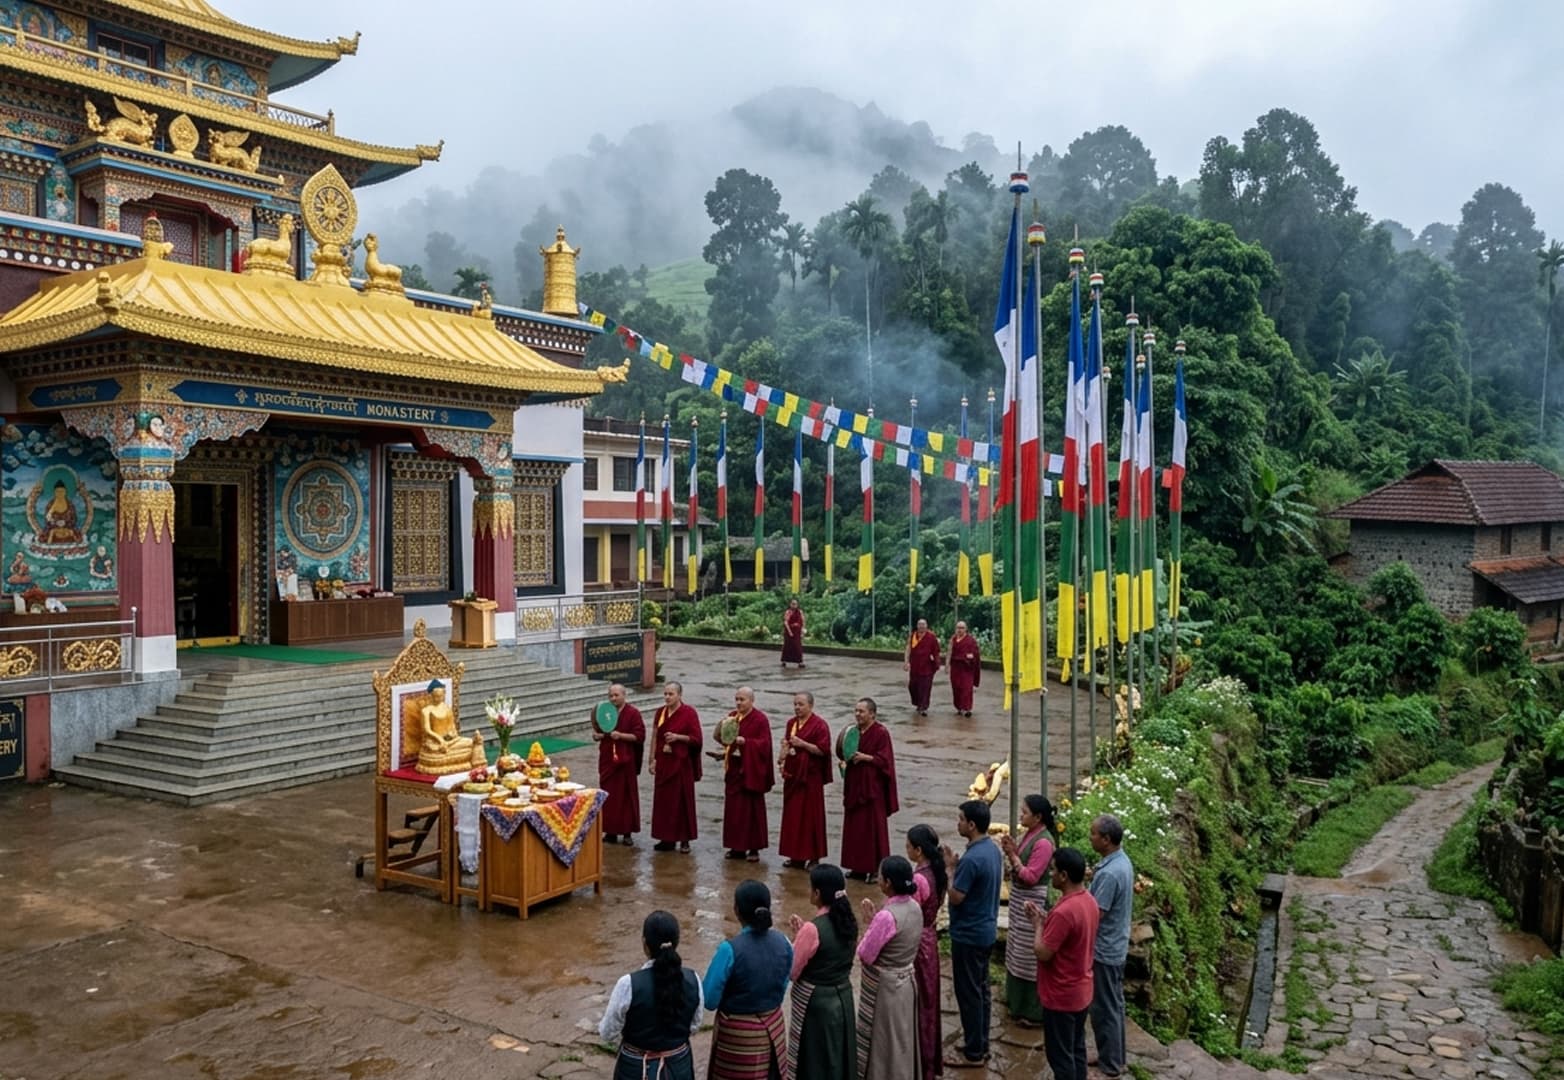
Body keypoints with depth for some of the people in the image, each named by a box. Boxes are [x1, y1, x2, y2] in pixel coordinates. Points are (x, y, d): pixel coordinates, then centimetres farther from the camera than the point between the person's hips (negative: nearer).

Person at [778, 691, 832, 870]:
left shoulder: (819, 725, -10)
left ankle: (813, 856, 6)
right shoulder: (791, 723, 11)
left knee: (810, 815, -2)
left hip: (810, 776, -7)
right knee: (792, 815, 9)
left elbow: (823, 750, -15)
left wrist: (802, 743, -22)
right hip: (792, 774, 7)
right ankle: (796, 855, 17)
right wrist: (783, 756, 4)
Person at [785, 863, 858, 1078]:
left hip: (815, 1003, -7)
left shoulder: (813, 929, -24)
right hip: (843, 998, 7)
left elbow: (791, 971, -15)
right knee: (840, 1056, 20)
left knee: (814, 1062, 9)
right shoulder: (848, 922, -3)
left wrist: (796, 936, -4)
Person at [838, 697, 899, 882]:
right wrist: (846, 756, -7)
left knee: (873, 827, -2)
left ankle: (876, 868, 6)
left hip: (872, 787, -7)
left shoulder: (881, 733, -12)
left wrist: (865, 757, -23)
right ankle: (858, 866, 19)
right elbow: (843, 754, 14)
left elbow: (884, 760, -15)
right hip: (854, 785, 7)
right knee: (855, 826, 10)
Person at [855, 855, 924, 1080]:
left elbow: (865, 955, -20)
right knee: (901, 1040, 22)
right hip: (905, 981, 8)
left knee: (884, 1042, 10)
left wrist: (869, 923, -9)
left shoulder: (887, 916, -29)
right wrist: (874, 921, -1)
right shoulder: (914, 907, -3)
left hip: (884, 987, -8)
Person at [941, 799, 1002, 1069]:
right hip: (986, 930, 10)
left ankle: (973, 1053, 14)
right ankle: (980, 1045, 30)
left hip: (968, 935, -9)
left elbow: (956, 897, -21)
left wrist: (950, 868, -11)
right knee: (981, 989, 19)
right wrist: (959, 866, 4)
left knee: (968, 993, 3)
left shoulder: (972, 858, -27)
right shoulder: (992, 848, 3)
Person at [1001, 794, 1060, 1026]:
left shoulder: (1043, 842, -22)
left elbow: (1031, 877, -22)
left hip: (1032, 903, -10)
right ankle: (1019, 1002, 34)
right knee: (1019, 953, 20)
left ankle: (1034, 1012, 10)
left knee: (1031, 957, -1)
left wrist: (1012, 855, -20)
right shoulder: (1030, 834, 7)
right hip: (1020, 900, 10)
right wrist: (1011, 852, -4)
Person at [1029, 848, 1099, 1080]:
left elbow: (1042, 953, -24)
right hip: (1081, 991, 9)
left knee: (1060, 1054, 6)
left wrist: (1038, 923, -10)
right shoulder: (1088, 900, 0)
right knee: (1076, 1048, 21)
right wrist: (1045, 918, 5)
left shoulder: (1064, 911, -30)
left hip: (1061, 996, -9)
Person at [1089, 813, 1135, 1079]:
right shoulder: (1122, 862, 3)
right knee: (1114, 1004, 19)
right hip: (1116, 947, 10)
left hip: (1103, 950, -10)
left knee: (1104, 1008, 4)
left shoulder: (1109, 873, -28)